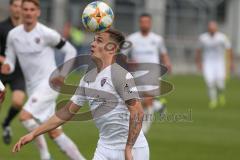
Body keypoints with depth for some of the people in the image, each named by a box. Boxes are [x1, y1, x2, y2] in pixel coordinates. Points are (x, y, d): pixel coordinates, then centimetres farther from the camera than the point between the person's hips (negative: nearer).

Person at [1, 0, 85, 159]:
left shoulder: (46, 33, -11)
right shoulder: (13, 35, 2)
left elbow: (71, 51, -2)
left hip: (49, 83, -6)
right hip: (32, 86, 6)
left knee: (25, 116, -22)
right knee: (55, 132, 5)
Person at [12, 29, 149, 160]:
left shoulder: (120, 75, -14)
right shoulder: (88, 78, 10)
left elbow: (138, 113, -21)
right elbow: (68, 111, 16)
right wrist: (33, 134, 14)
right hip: (104, 146, 7)